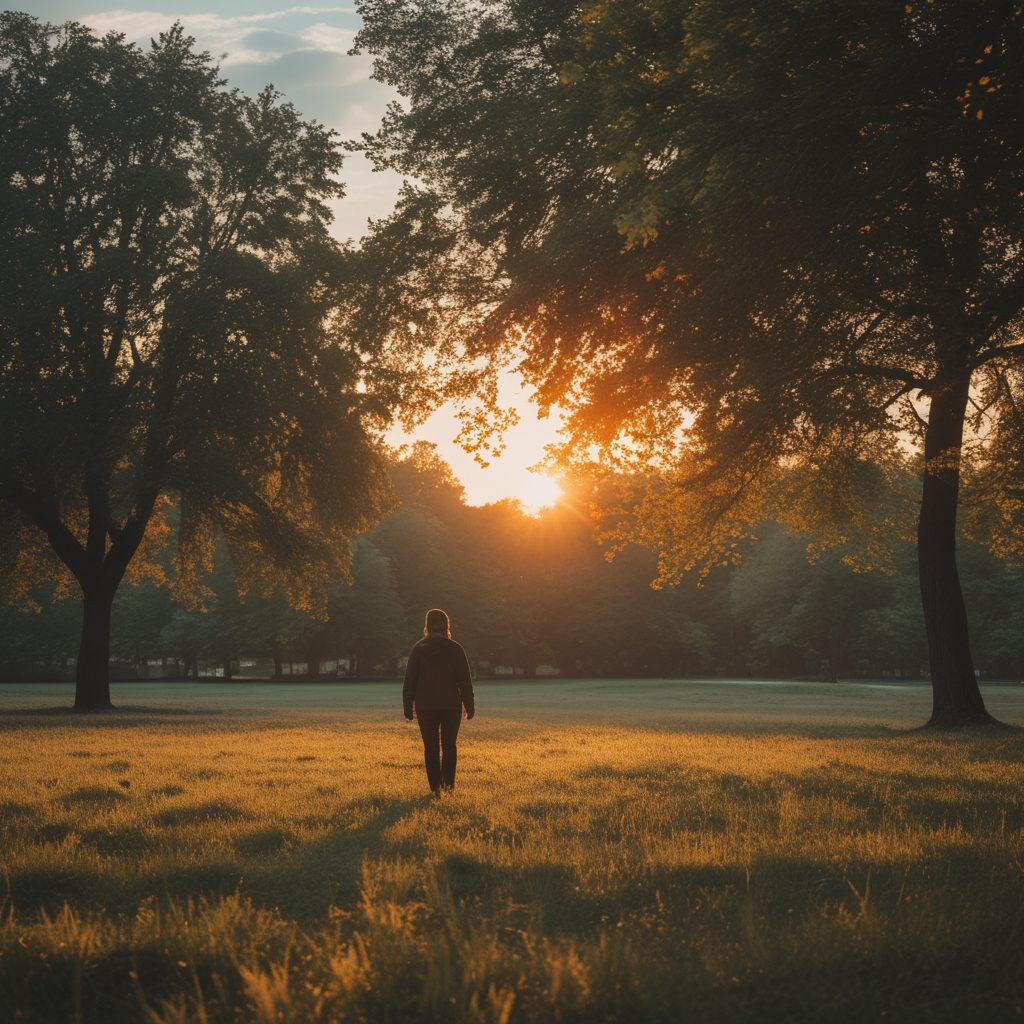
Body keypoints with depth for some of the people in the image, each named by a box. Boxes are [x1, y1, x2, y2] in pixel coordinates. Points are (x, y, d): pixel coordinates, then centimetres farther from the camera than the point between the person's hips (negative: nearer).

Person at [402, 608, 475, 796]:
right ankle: (448, 783, 2)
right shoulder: (455, 649, -3)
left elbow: (410, 680, 0)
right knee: (449, 745, 11)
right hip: (451, 706, 0)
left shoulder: (418, 649, 0)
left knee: (431, 747, 7)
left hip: (425, 706, 0)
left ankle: (436, 786, 2)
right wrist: (469, 706, 3)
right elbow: (465, 681, -3)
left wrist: (408, 707, 4)